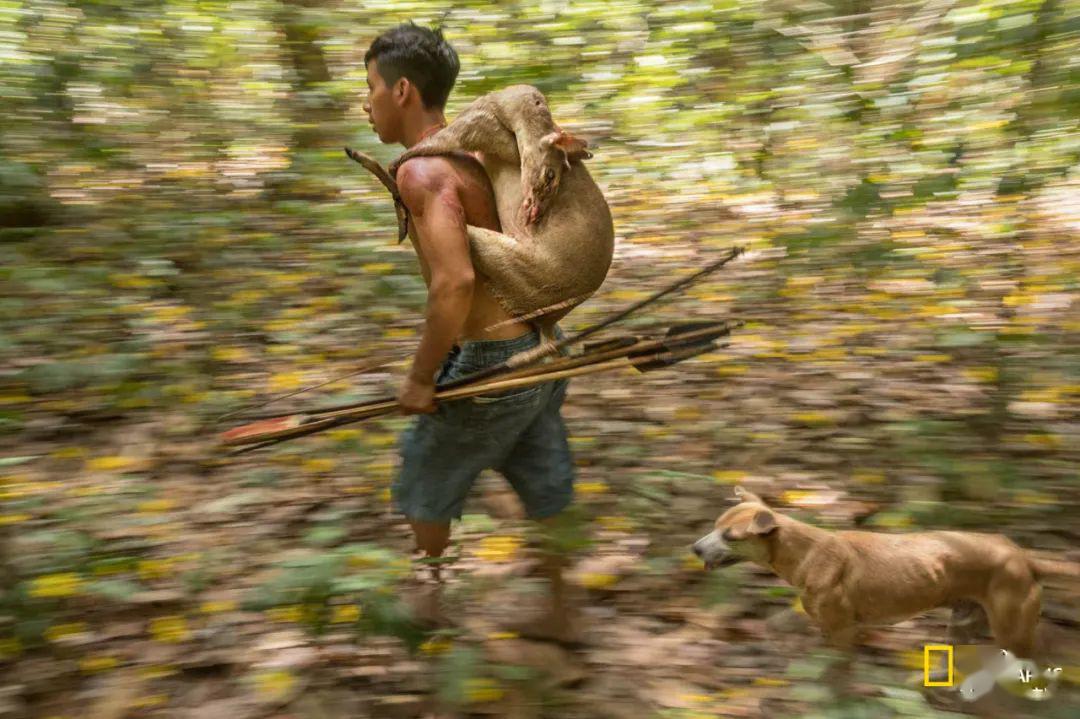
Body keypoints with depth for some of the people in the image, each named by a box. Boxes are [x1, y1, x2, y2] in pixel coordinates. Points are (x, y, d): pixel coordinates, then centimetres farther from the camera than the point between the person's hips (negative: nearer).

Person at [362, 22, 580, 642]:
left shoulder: (422, 171, -19)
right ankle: (559, 615, 36)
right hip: (535, 349, 8)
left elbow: (454, 282, -30)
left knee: (426, 478, 17)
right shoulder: (476, 154, 9)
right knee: (540, 486, 19)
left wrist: (421, 378, -19)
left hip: (489, 367, -8)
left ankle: (431, 598, 40)